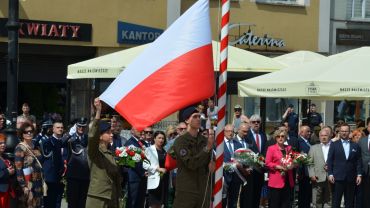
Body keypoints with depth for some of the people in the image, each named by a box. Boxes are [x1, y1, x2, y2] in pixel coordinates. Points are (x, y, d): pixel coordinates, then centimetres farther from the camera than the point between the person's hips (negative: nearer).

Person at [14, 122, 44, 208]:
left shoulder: (35, 147, 9)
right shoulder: (20, 148, -11)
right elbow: (18, 169, -16)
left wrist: (43, 181, 14)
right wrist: (24, 186, -19)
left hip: (38, 183, 7)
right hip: (28, 183, -7)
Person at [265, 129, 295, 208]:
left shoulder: (289, 148, 14)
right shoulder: (271, 148, -2)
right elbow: (267, 163, -6)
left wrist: (292, 165, -2)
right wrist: (278, 167, -18)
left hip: (287, 180, 5)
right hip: (276, 181, -5)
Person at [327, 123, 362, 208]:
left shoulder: (355, 146, 10)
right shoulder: (334, 145, 5)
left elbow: (358, 161, 8)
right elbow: (329, 160, 2)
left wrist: (359, 175, -1)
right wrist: (330, 174, -6)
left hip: (351, 178, 2)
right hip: (338, 177, -2)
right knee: (336, 201, -2)